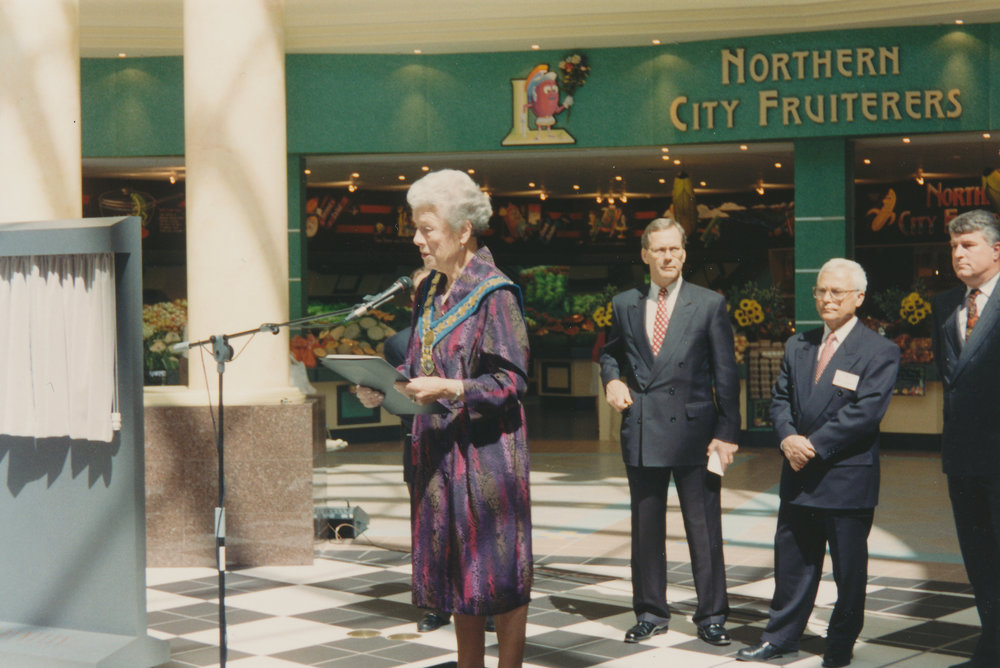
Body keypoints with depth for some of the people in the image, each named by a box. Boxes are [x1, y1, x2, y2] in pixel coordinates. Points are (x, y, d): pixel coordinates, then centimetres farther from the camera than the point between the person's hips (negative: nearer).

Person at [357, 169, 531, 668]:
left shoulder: (494, 294, -12)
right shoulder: (429, 293, 11)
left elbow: (513, 379, -16)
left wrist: (451, 389, -27)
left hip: (485, 449, -8)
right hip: (438, 450, 8)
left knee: (497, 569, 0)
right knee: (454, 567, 13)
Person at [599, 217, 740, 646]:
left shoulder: (710, 305, 0)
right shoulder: (625, 304, 8)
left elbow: (726, 373, -1)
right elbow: (610, 351, 24)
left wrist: (727, 433, -7)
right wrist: (612, 378, 1)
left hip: (693, 431, -3)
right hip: (641, 433, 3)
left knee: (704, 529, 3)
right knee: (645, 529, 11)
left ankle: (711, 616, 14)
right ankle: (651, 613, 23)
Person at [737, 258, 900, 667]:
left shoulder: (880, 352, -8)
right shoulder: (797, 346, 11)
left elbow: (864, 412, -17)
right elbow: (780, 399, 8)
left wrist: (814, 445, -19)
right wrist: (788, 438, -12)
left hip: (848, 479, -5)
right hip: (799, 477, 5)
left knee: (849, 571, 7)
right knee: (792, 561, 13)